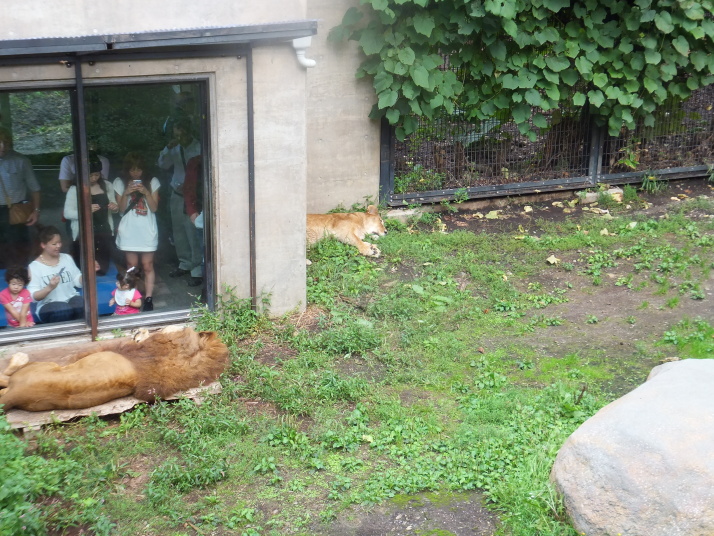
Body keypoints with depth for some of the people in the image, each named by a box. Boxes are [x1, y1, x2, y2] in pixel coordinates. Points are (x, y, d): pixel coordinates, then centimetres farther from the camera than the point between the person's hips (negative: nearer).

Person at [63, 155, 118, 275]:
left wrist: (115, 208, -8)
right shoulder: (75, 189, -8)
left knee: (102, 270, 6)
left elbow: (114, 208, 18)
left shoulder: (107, 186, 5)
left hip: (105, 234, 3)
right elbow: (67, 213, -10)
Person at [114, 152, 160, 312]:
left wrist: (146, 193, -16)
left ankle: (148, 299, 2)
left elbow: (154, 207, -2)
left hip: (147, 230, -1)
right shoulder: (120, 183, 3)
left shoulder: (152, 182, 1)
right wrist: (126, 193, -15)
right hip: (129, 231, 1)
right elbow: (121, 209, 1)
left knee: (148, 266, -1)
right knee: (132, 266, 4)